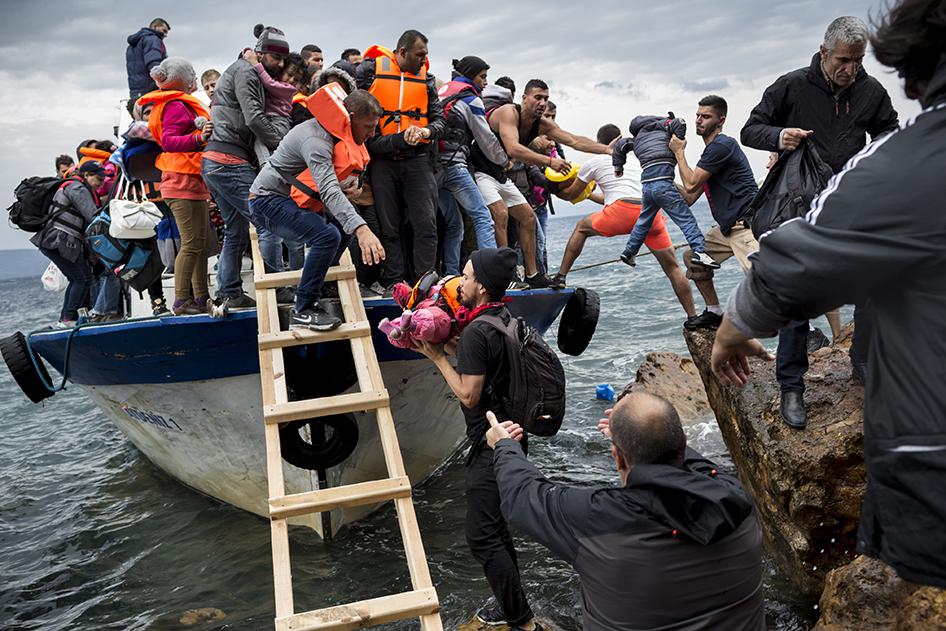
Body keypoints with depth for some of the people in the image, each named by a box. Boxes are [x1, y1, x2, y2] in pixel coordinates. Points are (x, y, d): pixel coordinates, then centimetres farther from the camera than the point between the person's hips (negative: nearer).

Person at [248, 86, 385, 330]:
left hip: (290, 198, 10)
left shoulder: (338, 133, 3)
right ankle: (303, 312, -20)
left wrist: (351, 185, -10)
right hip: (268, 199, -10)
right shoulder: (316, 139, -28)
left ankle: (311, 294, 18)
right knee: (327, 236, -28)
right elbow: (329, 191, -41)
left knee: (343, 228, 16)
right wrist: (362, 229, -53)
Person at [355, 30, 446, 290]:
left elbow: (439, 119, 9)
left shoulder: (425, 77, 11)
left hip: (418, 159, 2)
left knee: (426, 225, -6)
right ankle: (394, 284, 10)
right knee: (390, 227, 3)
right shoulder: (370, 69, 3)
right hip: (382, 160, -2)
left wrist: (426, 131, -14)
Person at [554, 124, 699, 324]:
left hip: (623, 213, -4)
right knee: (672, 267, 13)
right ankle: (693, 318, 9)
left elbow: (570, 194, 29)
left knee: (582, 227, 23)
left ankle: (560, 278, 18)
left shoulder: (594, 162, 19)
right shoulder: (634, 160, 33)